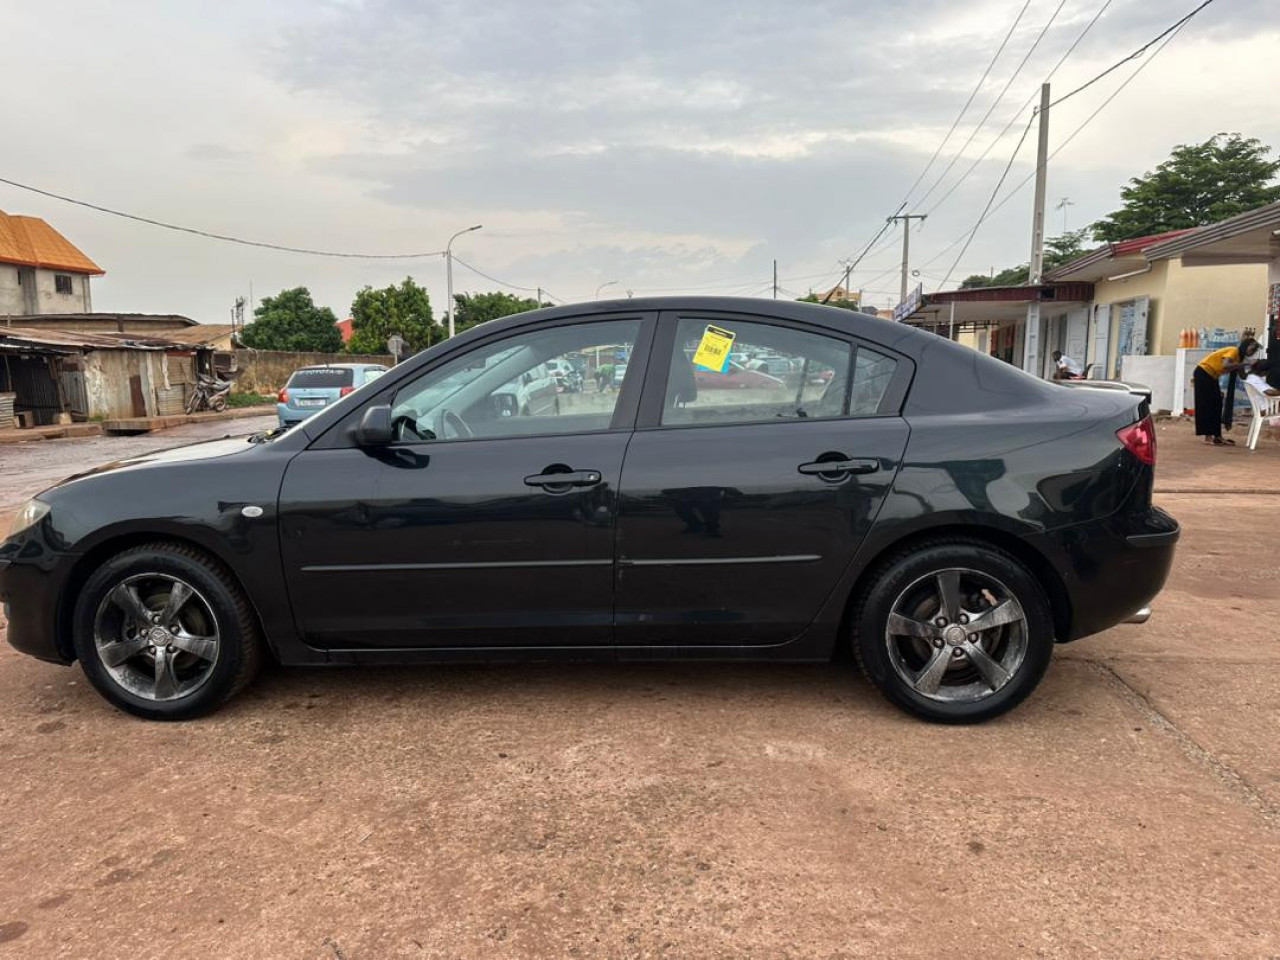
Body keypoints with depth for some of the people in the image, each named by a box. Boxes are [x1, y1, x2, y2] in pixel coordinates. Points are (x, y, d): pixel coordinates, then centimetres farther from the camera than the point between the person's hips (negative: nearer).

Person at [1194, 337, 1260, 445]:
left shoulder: (1239, 356, 8)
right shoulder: (1233, 351, -19)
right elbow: (1225, 365, -36)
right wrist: (1244, 364, -35)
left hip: (1211, 376, 10)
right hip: (1203, 373, -10)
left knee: (1217, 405, 6)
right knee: (1207, 405, -10)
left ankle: (1217, 436, 8)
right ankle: (1208, 437, -10)